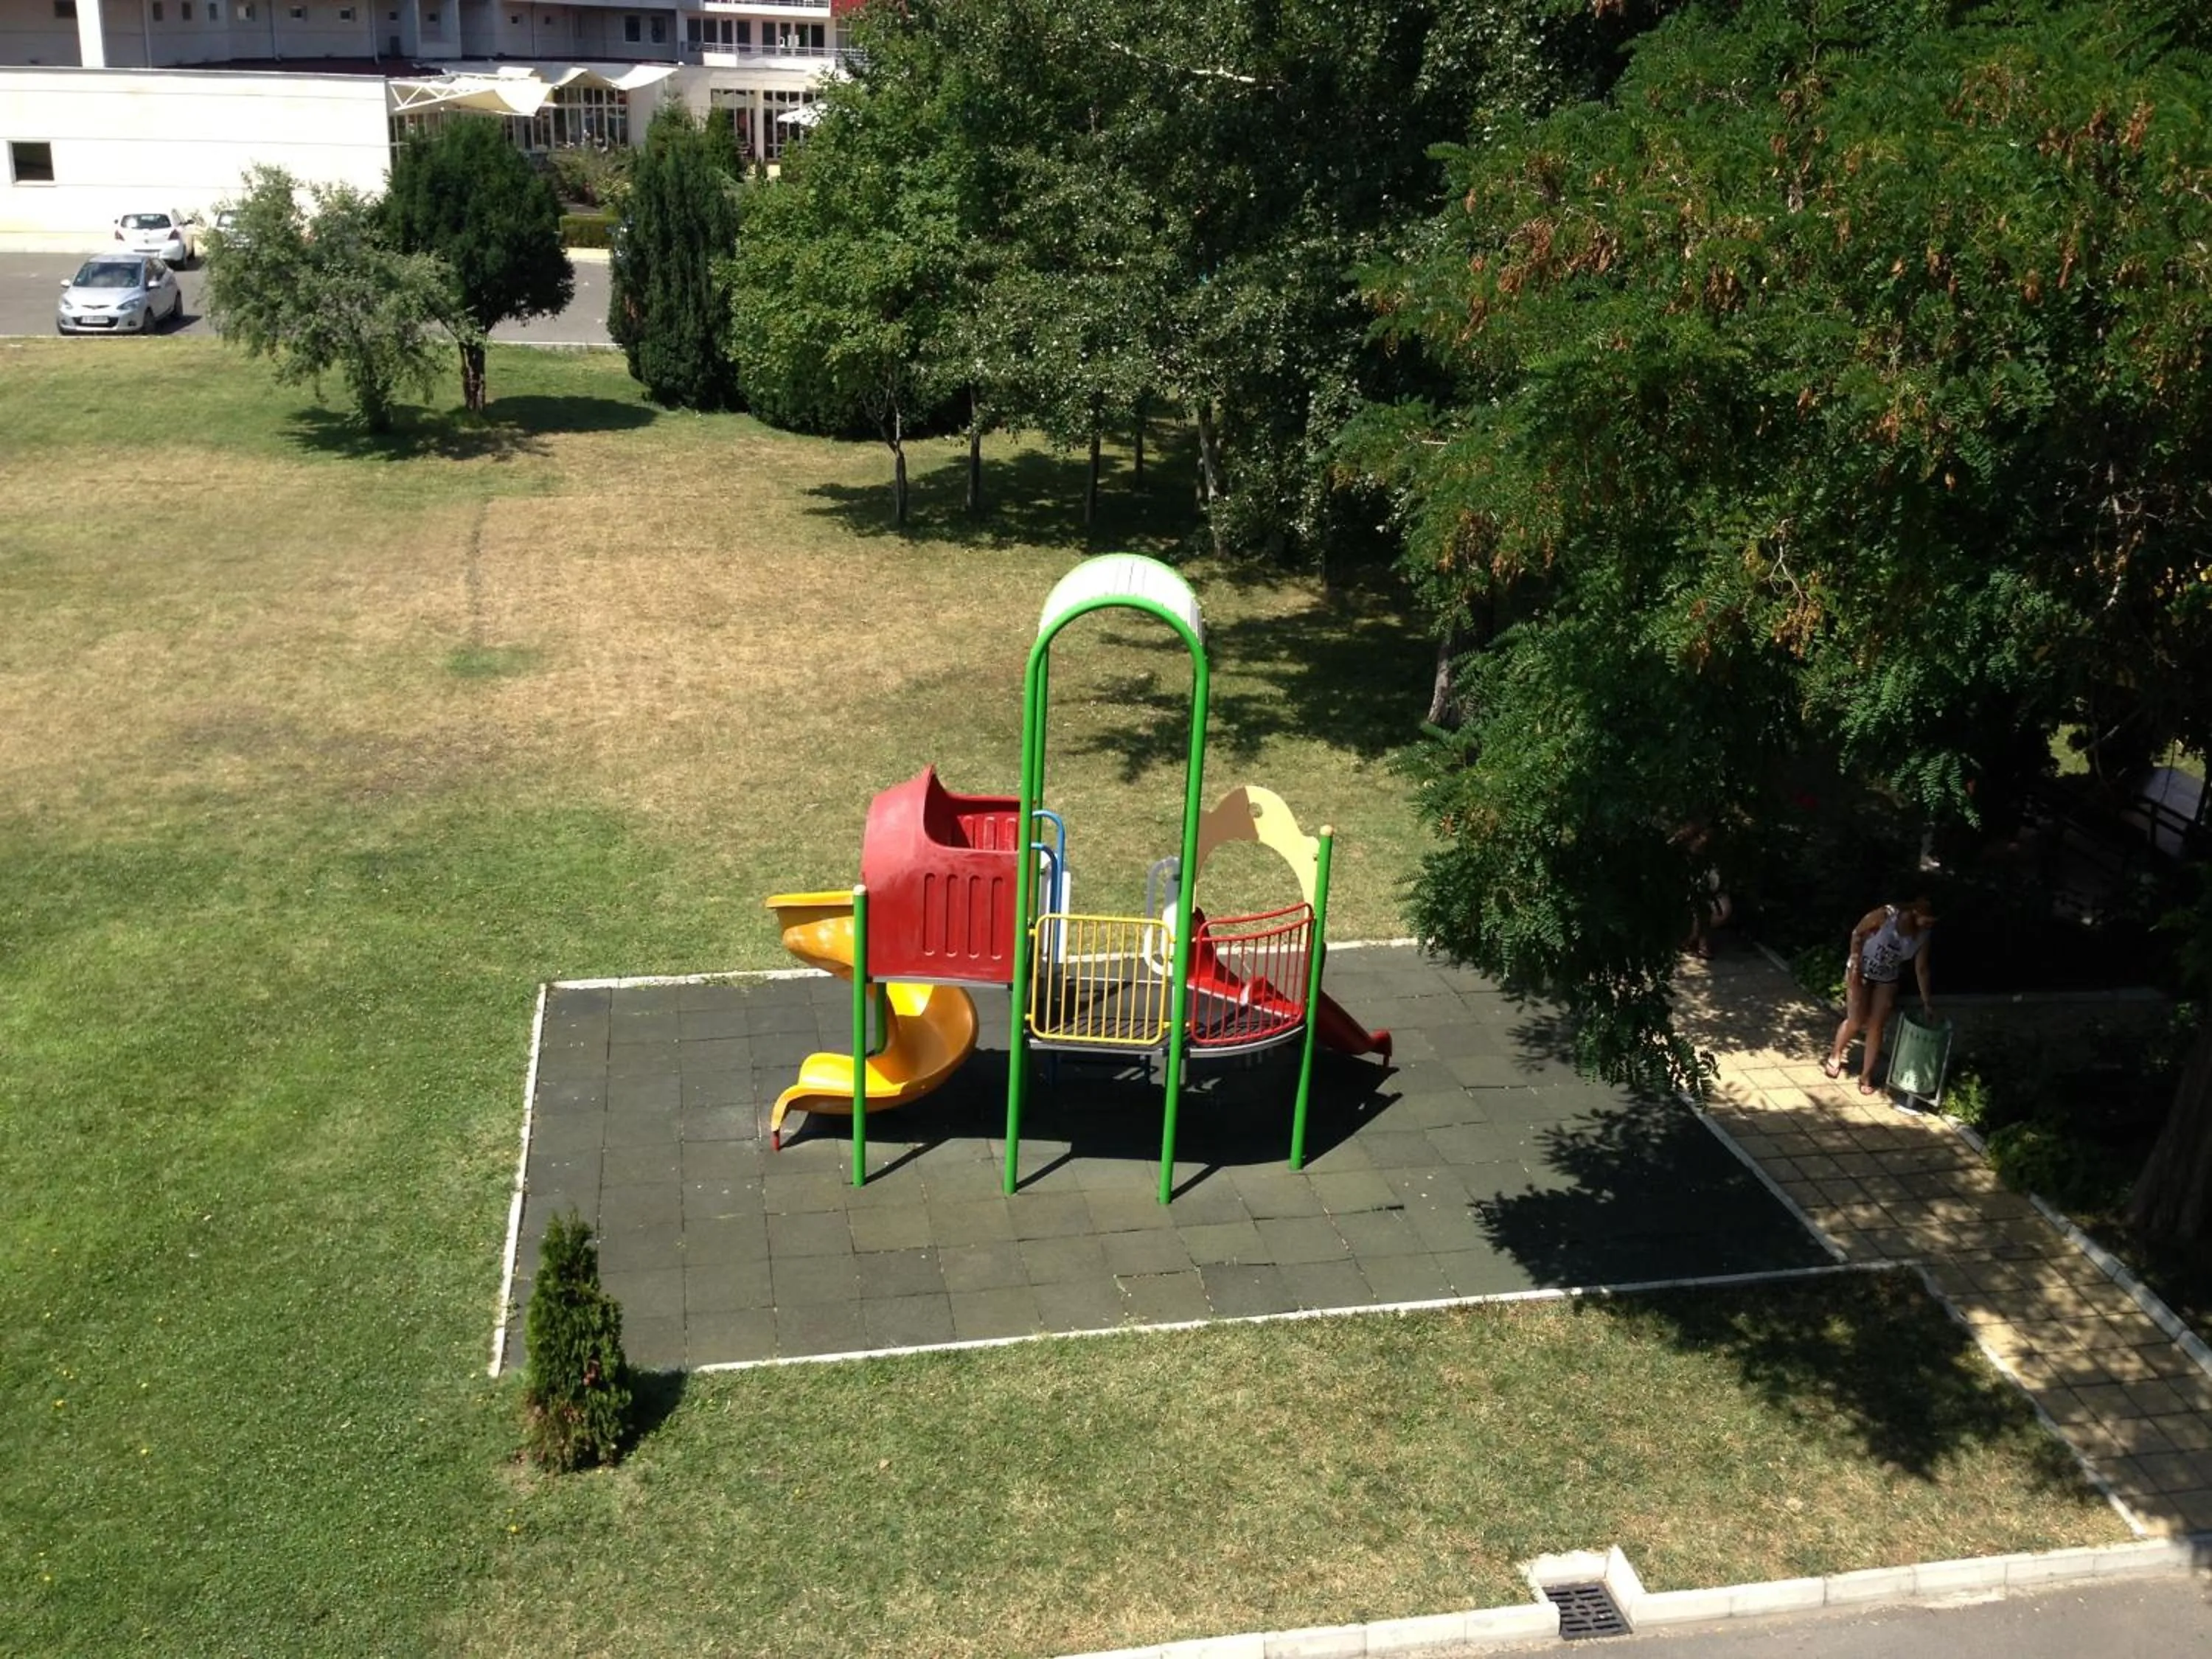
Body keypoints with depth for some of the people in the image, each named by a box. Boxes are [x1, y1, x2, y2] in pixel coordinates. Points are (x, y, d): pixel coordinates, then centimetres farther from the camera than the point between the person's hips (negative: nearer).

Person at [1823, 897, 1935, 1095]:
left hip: (1887, 980, 4)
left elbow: (1921, 969, -4)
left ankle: (1866, 1075, 11)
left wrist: (1926, 1001, -4)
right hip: (1861, 972, -4)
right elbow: (1858, 933, -14)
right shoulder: (1886, 916, -25)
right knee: (1856, 1023, -6)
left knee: (1876, 1026, 0)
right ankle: (1835, 1055, 22)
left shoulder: (1922, 936, -11)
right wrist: (1855, 964, -18)